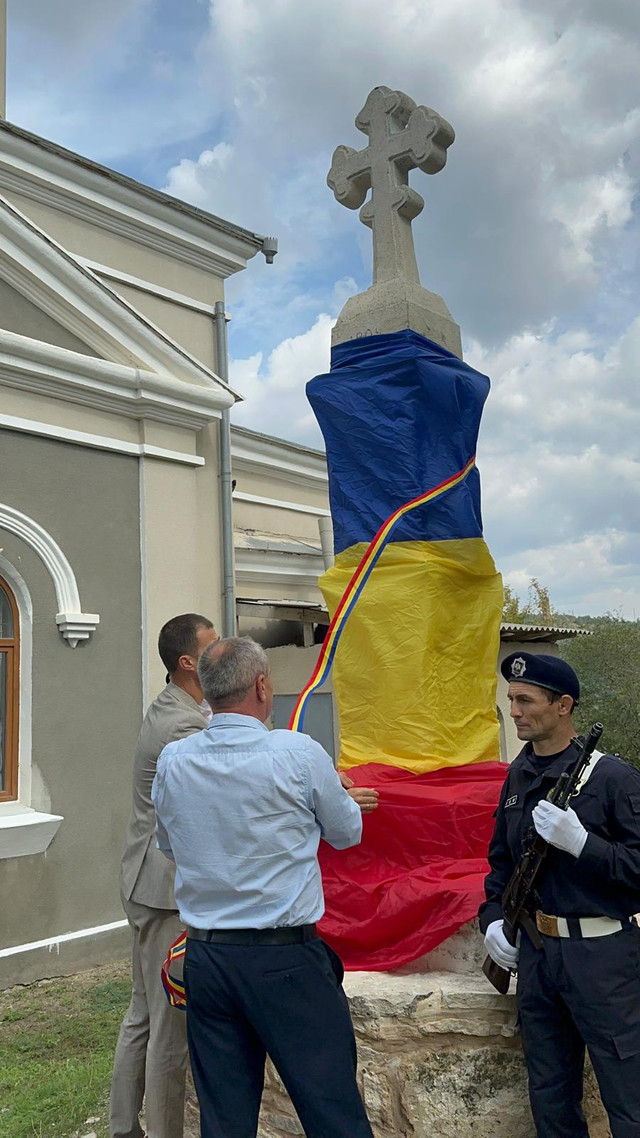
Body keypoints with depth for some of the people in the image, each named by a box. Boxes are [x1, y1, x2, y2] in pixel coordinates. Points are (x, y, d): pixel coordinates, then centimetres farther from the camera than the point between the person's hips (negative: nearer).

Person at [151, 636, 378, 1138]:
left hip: (204, 959, 5)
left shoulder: (172, 761, -2)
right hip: (286, 958, -4)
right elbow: (347, 833, 1)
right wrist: (337, 795, 23)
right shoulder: (299, 754, -14)